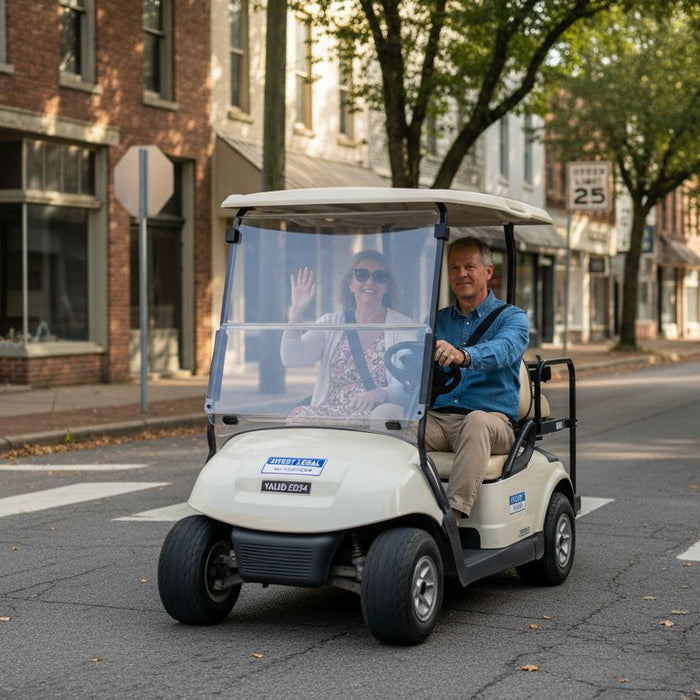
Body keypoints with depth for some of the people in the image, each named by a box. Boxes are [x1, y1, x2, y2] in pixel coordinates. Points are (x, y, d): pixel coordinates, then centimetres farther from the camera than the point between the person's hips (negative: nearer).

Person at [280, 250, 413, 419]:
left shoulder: (403, 326, 8)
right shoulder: (331, 323, 16)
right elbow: (292, 359, 4)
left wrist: (379, 395, -26)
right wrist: (297, 311, -7)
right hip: (328, 411, 2)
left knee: (387, 412, -39)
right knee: (299, 414, -31)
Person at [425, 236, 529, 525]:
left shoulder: (512, 317, 4)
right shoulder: (438, 320, 21)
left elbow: (504, 349, -19)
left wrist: (464, 356, -41)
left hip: (492, 418, -3)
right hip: (436, 417, 4)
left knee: (477, 421, -38)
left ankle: (452, 516, -47)